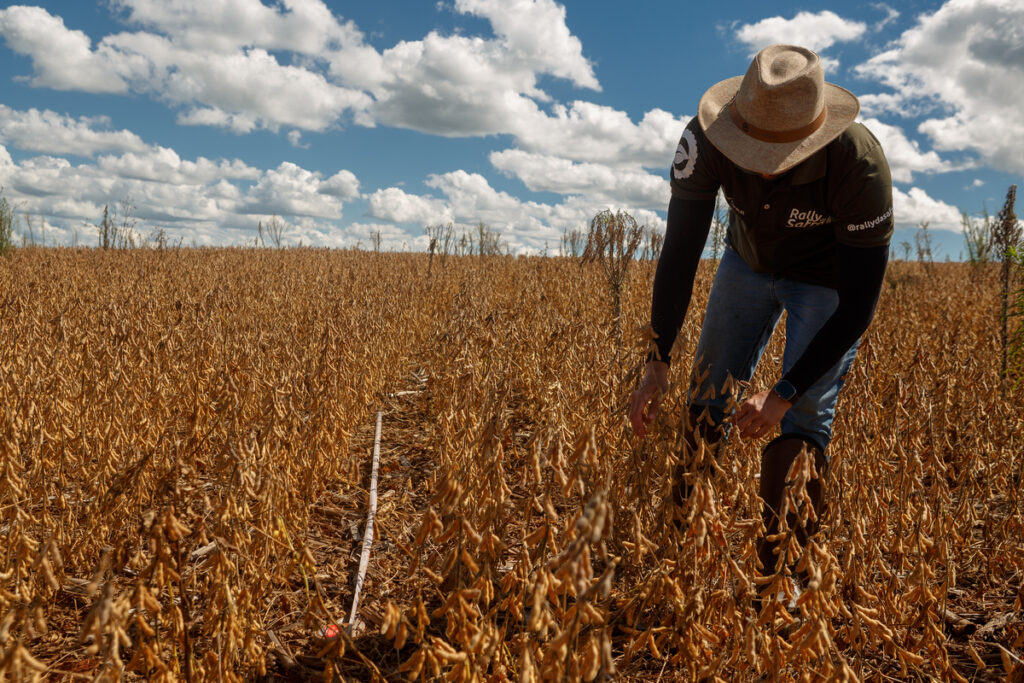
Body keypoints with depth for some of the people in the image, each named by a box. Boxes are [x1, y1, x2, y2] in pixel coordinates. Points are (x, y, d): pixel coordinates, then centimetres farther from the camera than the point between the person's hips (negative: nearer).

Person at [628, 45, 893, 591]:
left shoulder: (860, 166, -37)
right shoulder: (706, 141, -31)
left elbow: (859, 306, -30)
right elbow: (679, 252, -23)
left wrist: (783, 394, -33)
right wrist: (657, 363, -28)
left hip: (829, 279, -3)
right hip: (749, 261, 3)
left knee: (804, 417, -12)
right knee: (707, 398, 3)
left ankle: (778, 576, 2)